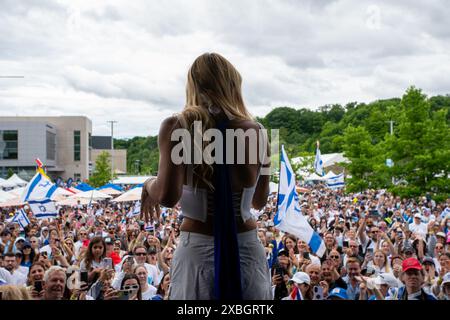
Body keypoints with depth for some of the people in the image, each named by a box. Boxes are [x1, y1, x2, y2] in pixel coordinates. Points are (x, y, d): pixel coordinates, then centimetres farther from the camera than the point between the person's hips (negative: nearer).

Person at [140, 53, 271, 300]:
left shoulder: (177, 127, -8)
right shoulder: (255, 131, 1)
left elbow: (168, 195, -19)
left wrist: (149, 185, 1)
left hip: (198, 250, -2)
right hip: (247, 249, 2)